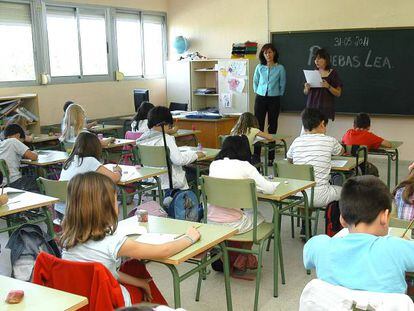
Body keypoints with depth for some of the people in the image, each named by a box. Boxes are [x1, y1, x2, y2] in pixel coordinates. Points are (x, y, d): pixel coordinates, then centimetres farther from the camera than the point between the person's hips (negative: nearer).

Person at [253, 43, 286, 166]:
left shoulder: (280, 68, 0)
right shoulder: (259, 67, 4)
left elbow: (282, 84, 8)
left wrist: (278, 95, 6)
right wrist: (257, 92, 10)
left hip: (274, 100, -1)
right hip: (260, 99, 1)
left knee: (272, 127, 4)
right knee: (258, 126, -2)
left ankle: (271, 158, 10)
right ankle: (256, 156, 2)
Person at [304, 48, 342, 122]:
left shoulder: (333, 73, 1)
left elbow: (338, 93, 0)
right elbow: (305, 93, 17)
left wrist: (328, 86, -16)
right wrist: (307, 88, -5)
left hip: (325, 109, -3)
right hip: (312, 107, 3)